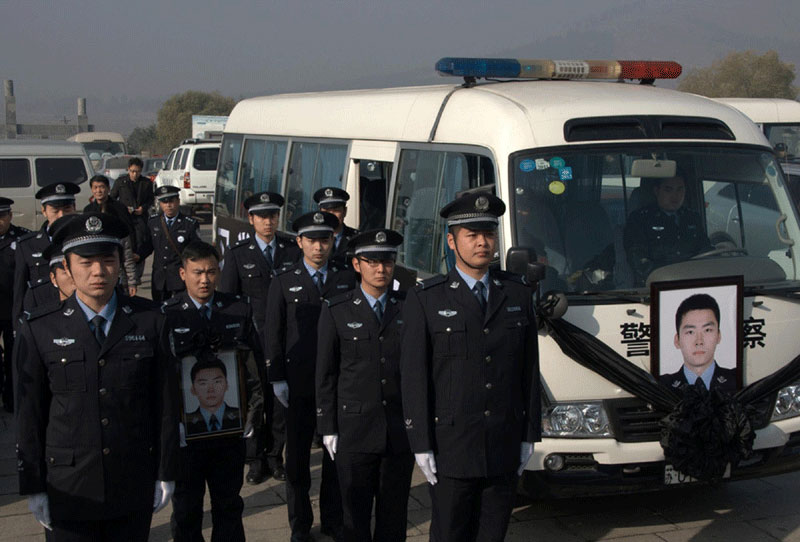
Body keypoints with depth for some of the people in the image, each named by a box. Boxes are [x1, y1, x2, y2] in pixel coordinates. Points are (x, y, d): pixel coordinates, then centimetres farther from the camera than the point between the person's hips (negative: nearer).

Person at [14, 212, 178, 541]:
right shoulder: (38, 331, -5)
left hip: (134, 486, 1)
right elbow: (29, 415, -1)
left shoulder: (150, 322, -2)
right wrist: (33, 488, 0)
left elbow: (165, 402, 1)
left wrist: (166, 474, 2)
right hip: (69, 489, -1)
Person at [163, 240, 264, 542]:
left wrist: (253, 417, -2)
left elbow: (254, 364, 3)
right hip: (185, 428, -2)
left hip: (231, 427, 2)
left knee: (229, 505, 15)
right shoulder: (167, 314, -7)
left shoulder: (239, 310, 2)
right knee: (186, 508, 13)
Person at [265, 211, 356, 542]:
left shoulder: (347, 279, 6)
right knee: (298, 456, 8)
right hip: (299, 384, -1)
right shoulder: (284, 283, 3)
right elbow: (274, 333, 2)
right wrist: (276, 378, -4)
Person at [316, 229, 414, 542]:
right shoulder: (337, 312, 1)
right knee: (356, 516, 6)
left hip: (402, 431, 2)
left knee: (394, 516, 9)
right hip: (354, 431, -1)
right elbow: (325, 375, 2)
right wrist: (328, 428, -1)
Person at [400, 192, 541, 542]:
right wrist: (420, 445, -9)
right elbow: (413, 376, -6)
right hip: (451, 450, -3)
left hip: (505, 449, 3)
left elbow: (530, 369, 9)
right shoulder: (426, 300, -3)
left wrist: (529, 435, 7)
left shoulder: (518, 294, 7)